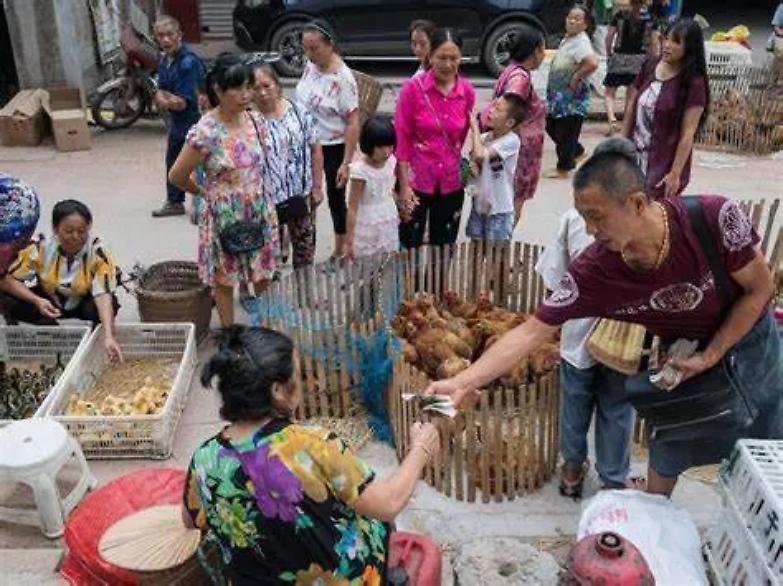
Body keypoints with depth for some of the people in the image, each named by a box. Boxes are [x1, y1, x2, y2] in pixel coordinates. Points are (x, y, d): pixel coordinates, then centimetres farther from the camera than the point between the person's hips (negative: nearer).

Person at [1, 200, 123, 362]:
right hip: (49, 301, 2)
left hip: (83, 302, -2)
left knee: (102, 307, -37)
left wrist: (108, 336, -52)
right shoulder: (41, 248, -23)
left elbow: (103, 295, -38)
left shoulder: (98, 253, -29)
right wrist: (36, 301, -34)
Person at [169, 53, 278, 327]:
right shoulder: (205, 132, -21)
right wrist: (204, 192, 5)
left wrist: (253, 189, 12)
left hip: (260, 211, 5)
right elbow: (177, 176, -9)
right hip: (225, 216, -5)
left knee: (264, 272, 17)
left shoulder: (255, 120, -4)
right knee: (225, 278, 11)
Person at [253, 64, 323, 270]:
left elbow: (315, 150, 4)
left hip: (301, 196, 3)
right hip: (267, 201, -2)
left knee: (306, 248, 15)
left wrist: (317, 186, 3)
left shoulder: (299, 113, -3)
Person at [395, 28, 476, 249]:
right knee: (410, 248, 7)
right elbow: (401, 138, -9)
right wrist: (404, 185, -12)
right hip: (416, 181, -3)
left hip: (451, 183, 3)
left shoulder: (468, 91, -1)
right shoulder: (413, 88, -10)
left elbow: (464, 136, 10)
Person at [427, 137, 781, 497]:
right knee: (670, 448, 10)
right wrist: (464, 382, -36)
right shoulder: (593, 272, -31)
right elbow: (531, 332, -27)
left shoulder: (714, 218, -35)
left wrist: (709, 358, -22)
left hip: (748, 334, 0)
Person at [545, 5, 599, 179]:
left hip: (572, 98, -10)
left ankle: (563, 168, 16)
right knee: (551, 125, 20)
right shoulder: (568, 37, 8)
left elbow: (593, 63, -36)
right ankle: (577, 152, 36)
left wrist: (576, 77, -23)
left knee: (566, 132, 1)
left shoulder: (581, 42, -20)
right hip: (558, 94, 10)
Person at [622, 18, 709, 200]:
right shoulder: (650, 67, 4)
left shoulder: (693, 83, -11)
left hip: (665, 163, -5)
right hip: (636, 157, 5)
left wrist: (676, 174, -16)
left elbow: (688, 134, -13)